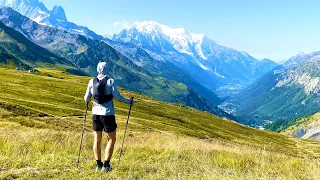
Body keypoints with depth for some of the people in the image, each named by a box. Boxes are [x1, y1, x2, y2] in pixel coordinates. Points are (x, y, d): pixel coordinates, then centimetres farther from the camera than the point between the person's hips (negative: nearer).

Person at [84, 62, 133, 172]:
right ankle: (106, 165, 6)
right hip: (107, 114, -4)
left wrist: (87, 100, 30)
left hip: (96, 113, 4)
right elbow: (117, 96, -12)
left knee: (97, 139, 14)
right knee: (111, 139, 9)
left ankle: (98, 165, 19)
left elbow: (87, 98, 6)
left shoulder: (92, 82, 0)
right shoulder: (110, 81, -9)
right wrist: (129, 102, 3)